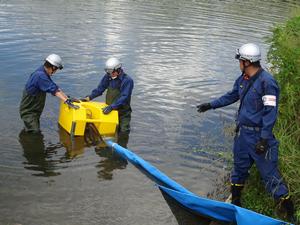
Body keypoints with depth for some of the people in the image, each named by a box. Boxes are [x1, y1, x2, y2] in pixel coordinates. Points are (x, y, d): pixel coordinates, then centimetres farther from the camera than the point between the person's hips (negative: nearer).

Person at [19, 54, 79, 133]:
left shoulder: (44, 73, 5)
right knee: (34, 133, -13)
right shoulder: (40, 75, -26)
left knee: (37, 131, 18)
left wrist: (67, 98, -3)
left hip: (35, 110, 10)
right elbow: (54, 90, -31)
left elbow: (56, 87, 5)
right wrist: (66, 101, -34)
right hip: (28, 111, -10)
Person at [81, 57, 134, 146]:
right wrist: (88, 97, -8)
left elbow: (124, 98, -27)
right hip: (110, 109, 4)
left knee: (123, 131, -5)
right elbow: (100, 89, 5)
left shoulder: (127, 80, -20)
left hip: (123, 111, -4)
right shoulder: (108, 77, -3)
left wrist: (111, 107, -35)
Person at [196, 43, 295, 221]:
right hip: (242, 133, 8)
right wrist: (211, 105, 31)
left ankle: (289, 212, 6)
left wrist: (264, 139, -23)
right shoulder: (243, 80, 7)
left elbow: (270, 112, -21)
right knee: (239, 168, 19)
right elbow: (232, 96, 25)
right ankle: (235, 203, 36)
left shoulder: (267, 82, -19)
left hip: (259, 135, -8)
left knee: (269, 173, -5)